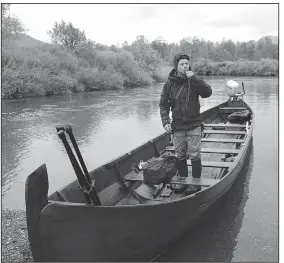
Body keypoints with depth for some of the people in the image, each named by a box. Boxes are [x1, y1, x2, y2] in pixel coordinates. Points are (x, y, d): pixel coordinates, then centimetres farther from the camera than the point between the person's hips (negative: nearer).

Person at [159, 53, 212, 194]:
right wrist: (165, 121, -6)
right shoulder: (169, 83, 0)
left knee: (194, 155, 1)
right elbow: (163, 104, 4)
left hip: (194, 125, -2)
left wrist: (194, 78, -23)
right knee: (180, 156, 11)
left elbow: (208, 92, -17)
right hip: (177, 126, 2)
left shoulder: (194, 81, -3)